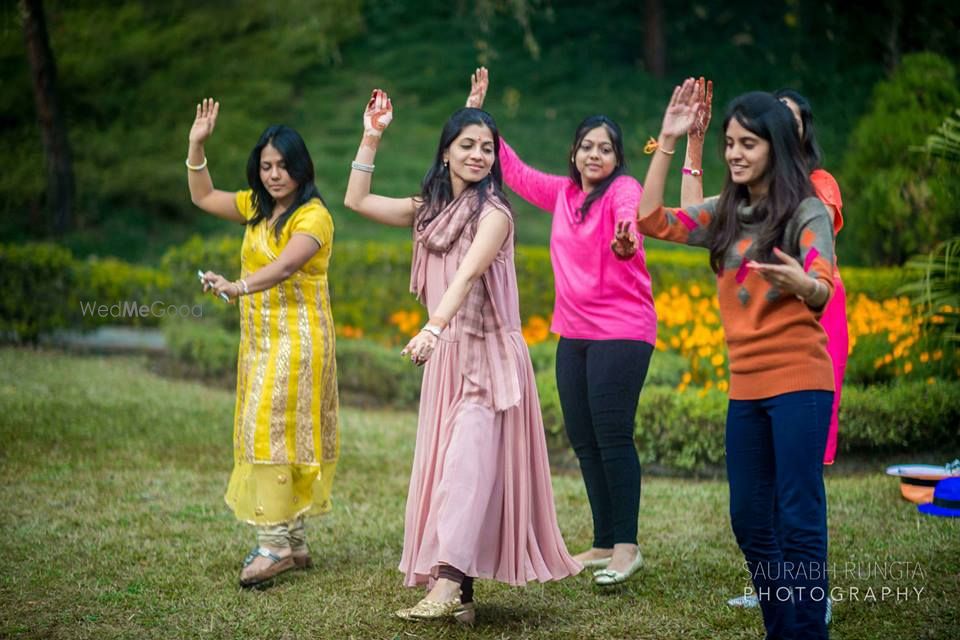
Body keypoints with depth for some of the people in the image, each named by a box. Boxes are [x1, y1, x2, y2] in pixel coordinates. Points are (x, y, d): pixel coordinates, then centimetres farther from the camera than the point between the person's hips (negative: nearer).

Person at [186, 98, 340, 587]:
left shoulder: (313, 216, -12)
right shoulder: (257, 207, 13)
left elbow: (286, 264, -28)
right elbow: (203, 197, 22)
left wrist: (239, 287, -43)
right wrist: (197, 145, 10)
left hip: (297, 339, -8)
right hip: (259, 338, 8)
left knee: (272, 432, -13)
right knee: (264, 435, 8)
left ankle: (276, 543, -11)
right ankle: (293, 541, 14)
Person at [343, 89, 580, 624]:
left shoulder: (494, 212, -9)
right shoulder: (429, 210, 12)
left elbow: (468, 275, -24)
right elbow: (357, 201, 13)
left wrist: (432, 329, -38)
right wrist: (371, 138, 7)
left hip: (489, 356, -7)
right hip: (446, 357, 7)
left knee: (466, 463, -17)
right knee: (445, 466, 5)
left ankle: (447, 581, -23)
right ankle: (461, 594, 10)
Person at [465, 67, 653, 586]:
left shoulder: (623, 191, -10)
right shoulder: (563, 193, 11)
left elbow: (633, 216, -33)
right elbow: (513, 170, 23)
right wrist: (476, 113, 21)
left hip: (621, 333, -8)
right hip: (573, 334, 8)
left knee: (612, 437, -9)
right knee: (582, 441, 10)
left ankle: (627, 546, 1)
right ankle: (604, 543, 21)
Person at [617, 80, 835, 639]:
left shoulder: (807, 211, -8)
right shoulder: (725, 213, 10)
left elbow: (823, 291, -19)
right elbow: (652, 220, 6)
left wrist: (799, 282, -43)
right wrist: (667, 143, 2)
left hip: (798, 383, -7)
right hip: (746, 387, 7)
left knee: (799, 517, -8)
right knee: (749, 519, 11)